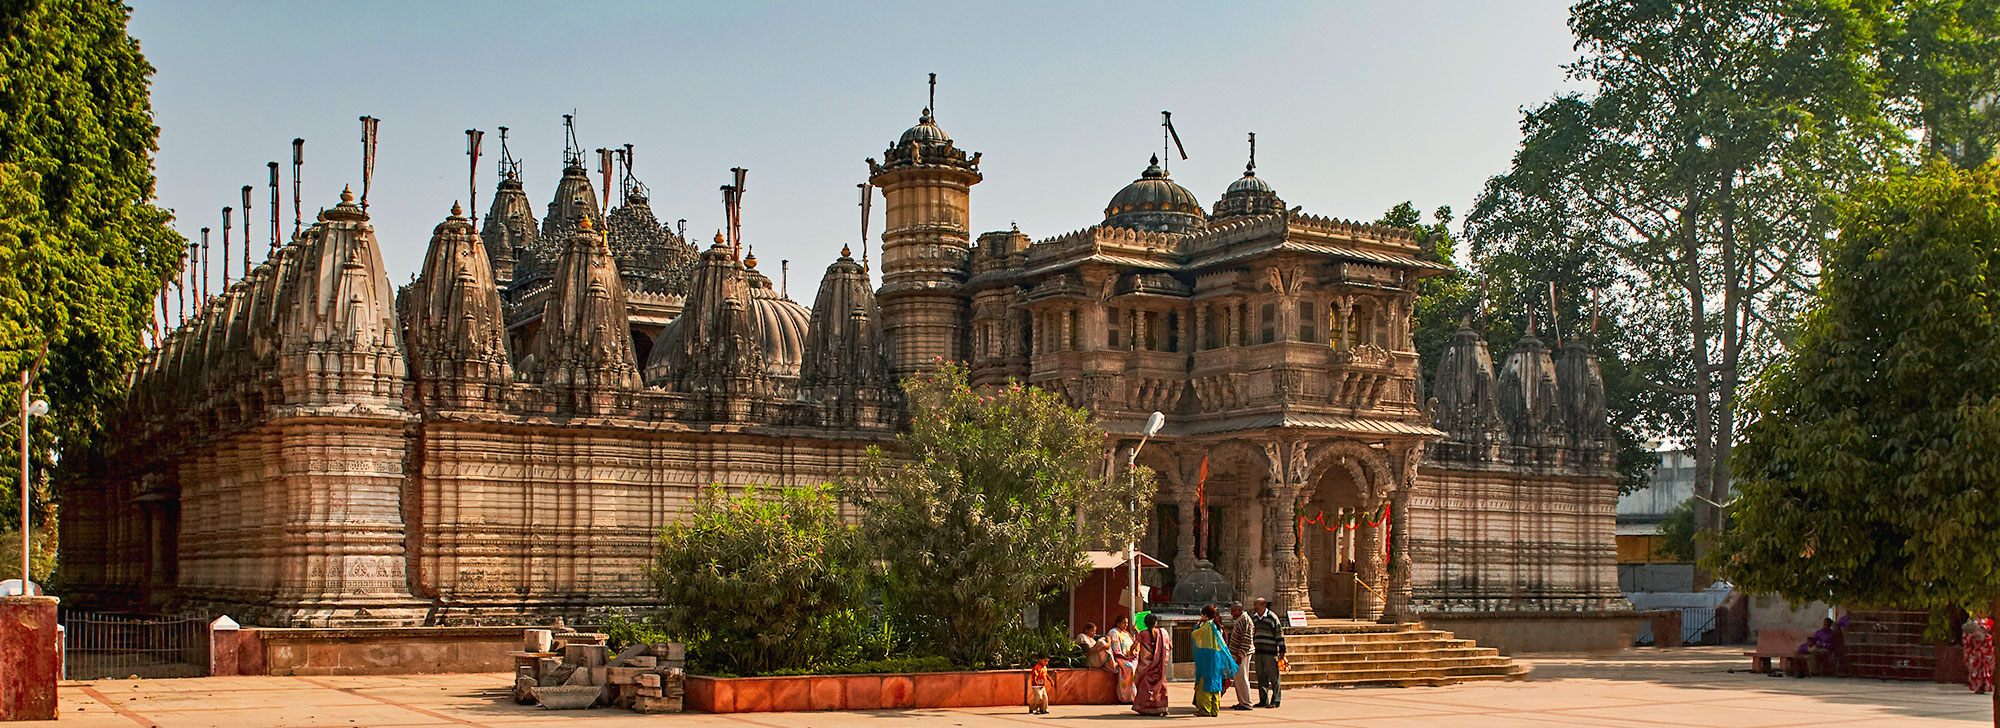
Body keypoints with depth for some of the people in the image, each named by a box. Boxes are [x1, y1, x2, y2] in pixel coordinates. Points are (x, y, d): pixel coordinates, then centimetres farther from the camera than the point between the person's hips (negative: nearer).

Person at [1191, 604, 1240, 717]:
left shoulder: (1207, 624, -11)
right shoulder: (1218, 626, 11)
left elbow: (1195, 634, -2)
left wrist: (1198, 623, 13)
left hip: (1207, 656, -8)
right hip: (1217, 656, 8)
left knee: (1205, 683, -4)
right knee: (1214, 683, 11)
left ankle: (1205, 709, -6)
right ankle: (1214, 710, 13)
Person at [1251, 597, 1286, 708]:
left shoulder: (1272, 617, -6)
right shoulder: (1254, 618, 14)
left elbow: (1280, 634, -6)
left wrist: (1282, 650, -8)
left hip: (1270, 652, -6)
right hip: (1258, 652, 6)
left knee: (1274, 677, -3)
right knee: (1261, 677, 8)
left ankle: (1275, 700, 1)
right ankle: (1263, 700, 14)